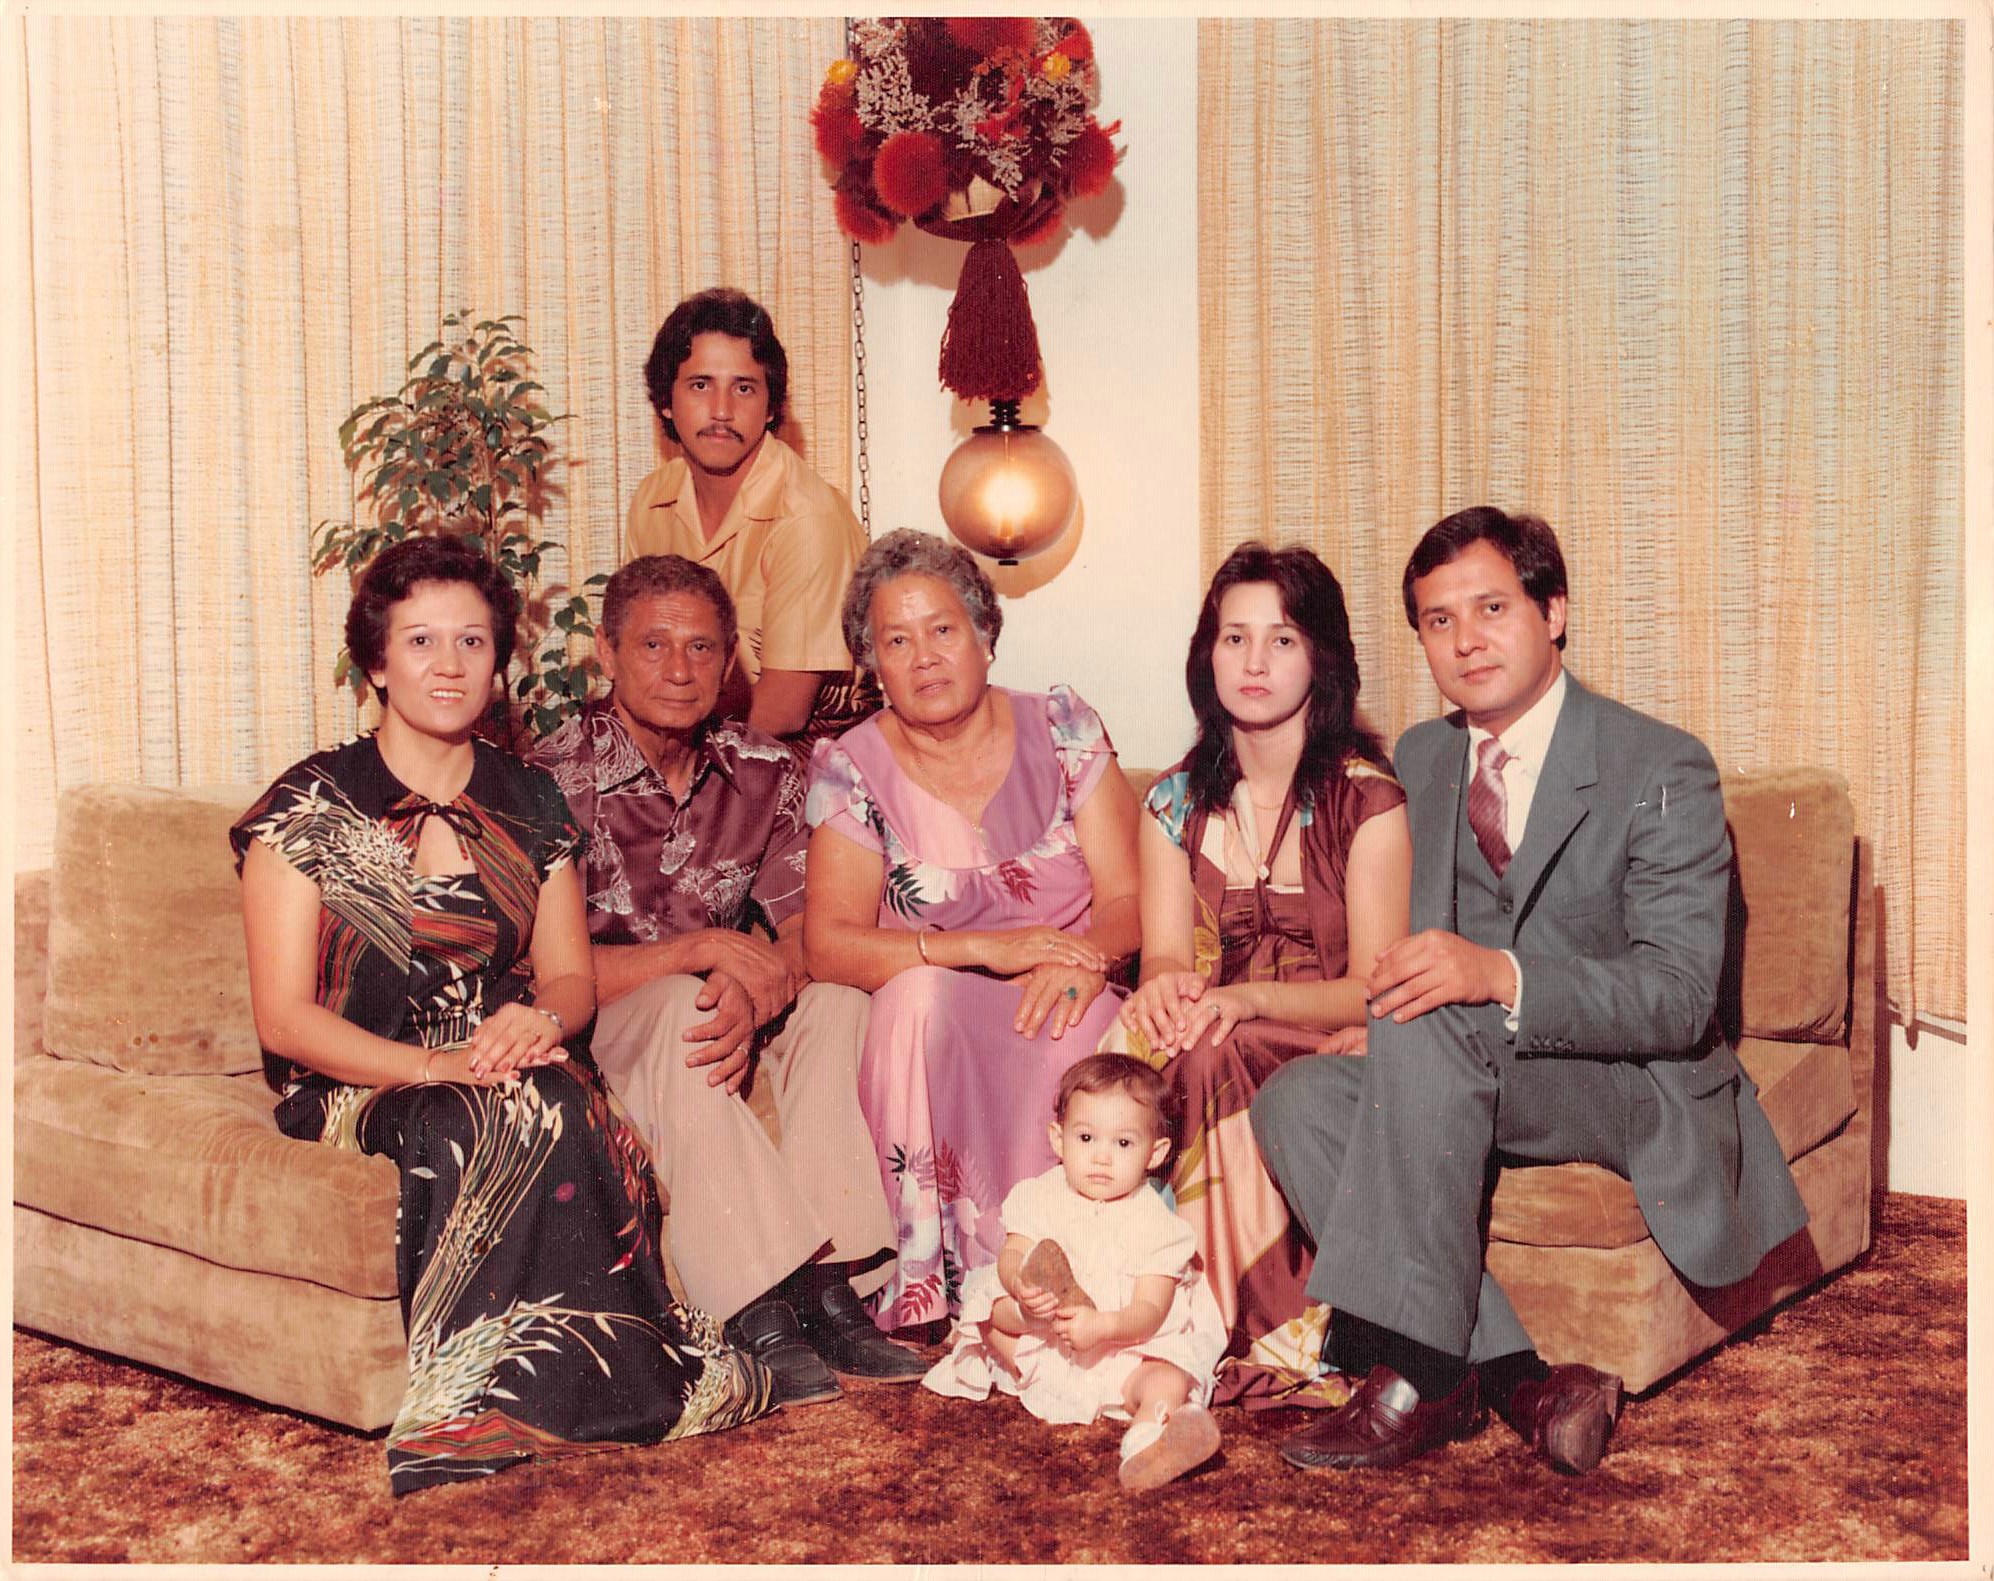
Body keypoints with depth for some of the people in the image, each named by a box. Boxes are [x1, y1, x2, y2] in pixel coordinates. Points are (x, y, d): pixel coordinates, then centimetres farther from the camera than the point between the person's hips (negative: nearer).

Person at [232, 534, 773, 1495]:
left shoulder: (529, 804, 13)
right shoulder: (309, 809, 0)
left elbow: (570, 980, 11)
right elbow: (283, 1017, -6)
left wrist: (540, 1021, -16)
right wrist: (432, 1065, -23)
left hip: (510, 1075, 3)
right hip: (356, 1089, -3)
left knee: (540, 1104, -35)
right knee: (527, 1117, -35)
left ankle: (480, 1407, -27)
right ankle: (560, 1390, -26)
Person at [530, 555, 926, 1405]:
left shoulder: (764, 771, -1)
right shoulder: (557, 780, -16)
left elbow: (809, 939, -8)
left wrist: (755, 992, -31)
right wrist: (704, 949, -27)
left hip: (717, 1016, 5)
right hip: (585, 1041, -5)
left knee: (835, 999, -21)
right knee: (678, 1007, -35)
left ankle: (825, 1284, -26)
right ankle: (759, 1313, -38)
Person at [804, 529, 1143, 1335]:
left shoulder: (1061, 727, 3)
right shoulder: (852, 769, -1)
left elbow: (1128, 896, -2)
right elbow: (829, 945, -11)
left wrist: (1084, 959, -27)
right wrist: (985, 948, -24)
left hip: (1065, 998, 0)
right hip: (935, 1028, 0)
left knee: (1072, 1029, -34)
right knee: (918, 992, -34)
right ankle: (933, 1274, -26)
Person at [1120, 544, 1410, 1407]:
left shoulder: (1368, 800, -7)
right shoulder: (1175, 802, 7)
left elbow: (1376, 991, -12)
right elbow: (1167, 957, -2)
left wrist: (1247, 998, -29)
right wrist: (1161, 987, -28)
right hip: (1222, 1055, 4)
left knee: (1210, 1051, -33)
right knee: (1135, 1047, -29)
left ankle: (1262, 1338, -22)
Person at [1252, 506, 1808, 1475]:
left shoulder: (1662, 769, -11)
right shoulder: (1420, 758, 9)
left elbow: (1680, 1000, -20)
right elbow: (1403, 941, 19)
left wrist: (1500, 977, -37)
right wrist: (1370, 991, -8)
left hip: (1640, 1092, -6)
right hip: (1471, 1078, 6)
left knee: (1428, 1021, -34)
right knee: (1296, 1098, -21)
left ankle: (1420, 1378, -32)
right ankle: (1517, 1377, -25)